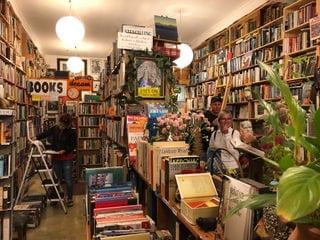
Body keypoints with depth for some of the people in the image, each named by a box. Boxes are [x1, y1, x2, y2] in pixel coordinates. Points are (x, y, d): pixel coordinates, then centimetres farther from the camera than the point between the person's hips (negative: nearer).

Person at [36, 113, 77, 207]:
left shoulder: (72, 132, -9)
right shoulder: (55, 128, 2)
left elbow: (73, 145, -7)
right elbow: (45, 134, -2)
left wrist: (64, 150, -19)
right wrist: (36, 138, -18)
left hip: (67, 158, -4)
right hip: (56, 157, 4)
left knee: (68, 180, 0)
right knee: (57, 178, 12)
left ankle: (70, 199, 15)